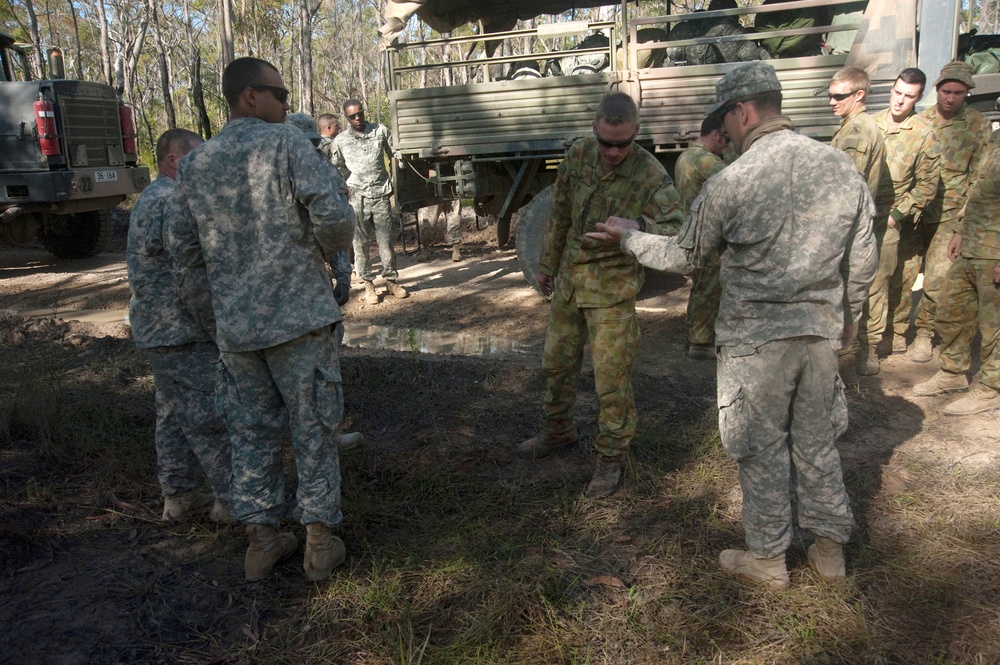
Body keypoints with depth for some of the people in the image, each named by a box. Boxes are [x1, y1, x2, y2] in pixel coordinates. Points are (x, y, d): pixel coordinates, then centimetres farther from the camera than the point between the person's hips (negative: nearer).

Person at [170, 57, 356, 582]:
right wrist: (329, 244, 3)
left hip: (234, 325, 5)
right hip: (298, 317, -5)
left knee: (252, 431, 15)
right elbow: (333, 217, -19)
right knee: (313, 430, 8)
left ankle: (261, 541, 23)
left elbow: (186, 251, 14)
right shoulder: (286, 144, -8)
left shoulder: (193, 165, 10)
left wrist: (198, 311, 25)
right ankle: (319, 541, 16)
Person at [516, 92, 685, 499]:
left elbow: (677, 230, -25)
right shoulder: (578, 156, -3)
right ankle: (558, 432, 40)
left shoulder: (650, 175, -18)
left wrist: (637, 227, -44)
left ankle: (611, 457, 18)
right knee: (556, 362, 17)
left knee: (611, 377, -1)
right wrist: (548, 264, 16)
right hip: (569, 279, 6)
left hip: (613, 286, -5)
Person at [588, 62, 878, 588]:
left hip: (756, 337, -5)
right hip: (821, 331, 5)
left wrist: (629, 236, 14)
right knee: (817, 443, 18)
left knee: (762, 449, 9)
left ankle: (767, 558, 24)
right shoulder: (843, 168, 0)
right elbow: (863, 261, 6)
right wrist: (847, 319, 21)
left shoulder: (730, 183, -16)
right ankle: (829, 549, 32)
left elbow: (683, 256, -2)